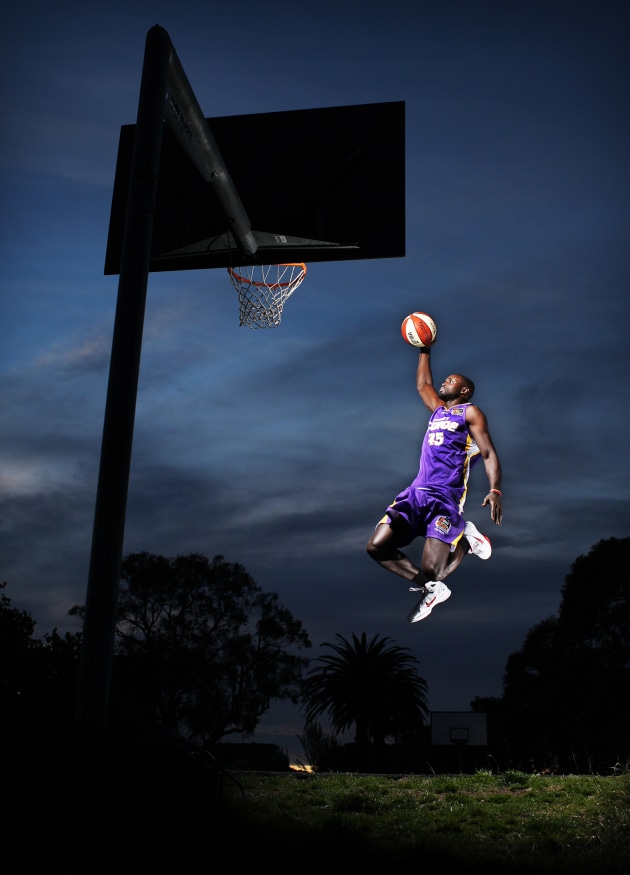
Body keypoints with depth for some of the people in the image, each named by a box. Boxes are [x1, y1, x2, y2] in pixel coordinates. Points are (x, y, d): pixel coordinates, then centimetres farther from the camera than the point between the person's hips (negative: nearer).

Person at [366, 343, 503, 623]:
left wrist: (495, 491, -19)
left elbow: (489, 454, -4)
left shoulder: (470, 413, 5)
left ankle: (465, 539, 10)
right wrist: (425, 350, 37)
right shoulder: (438, 409, 24)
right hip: (416, 493, 7)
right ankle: (430, 588, 0)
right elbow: (422, 384, 40)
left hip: (446, 498, -7)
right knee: (376, 547, -11)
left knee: (431, 572, -19)